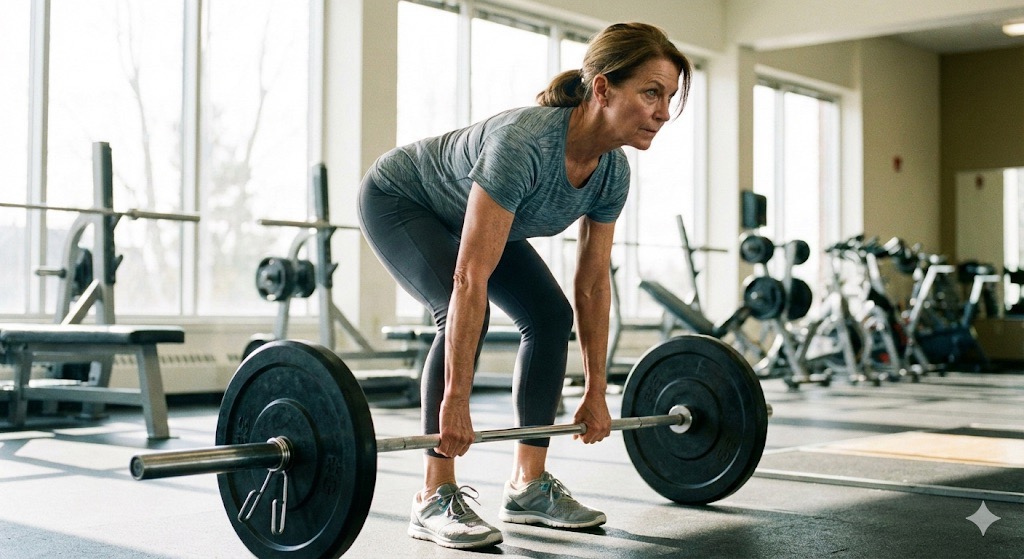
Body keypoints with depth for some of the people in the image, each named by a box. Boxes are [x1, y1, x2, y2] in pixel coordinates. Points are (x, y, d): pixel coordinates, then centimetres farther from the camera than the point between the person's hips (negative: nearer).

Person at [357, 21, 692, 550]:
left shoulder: (611, 171, -18)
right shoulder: (524, 143, -41)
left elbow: (593, 283, -7)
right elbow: (471, 277, -42)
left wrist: (596, 392, -4)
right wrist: (455, 402, -41)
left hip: (463, 213, 8)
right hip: (398, 199, -7)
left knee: (551, 314, -6)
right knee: (464, 312, -28)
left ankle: (527, 486, 3)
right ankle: (434, 498, -17)